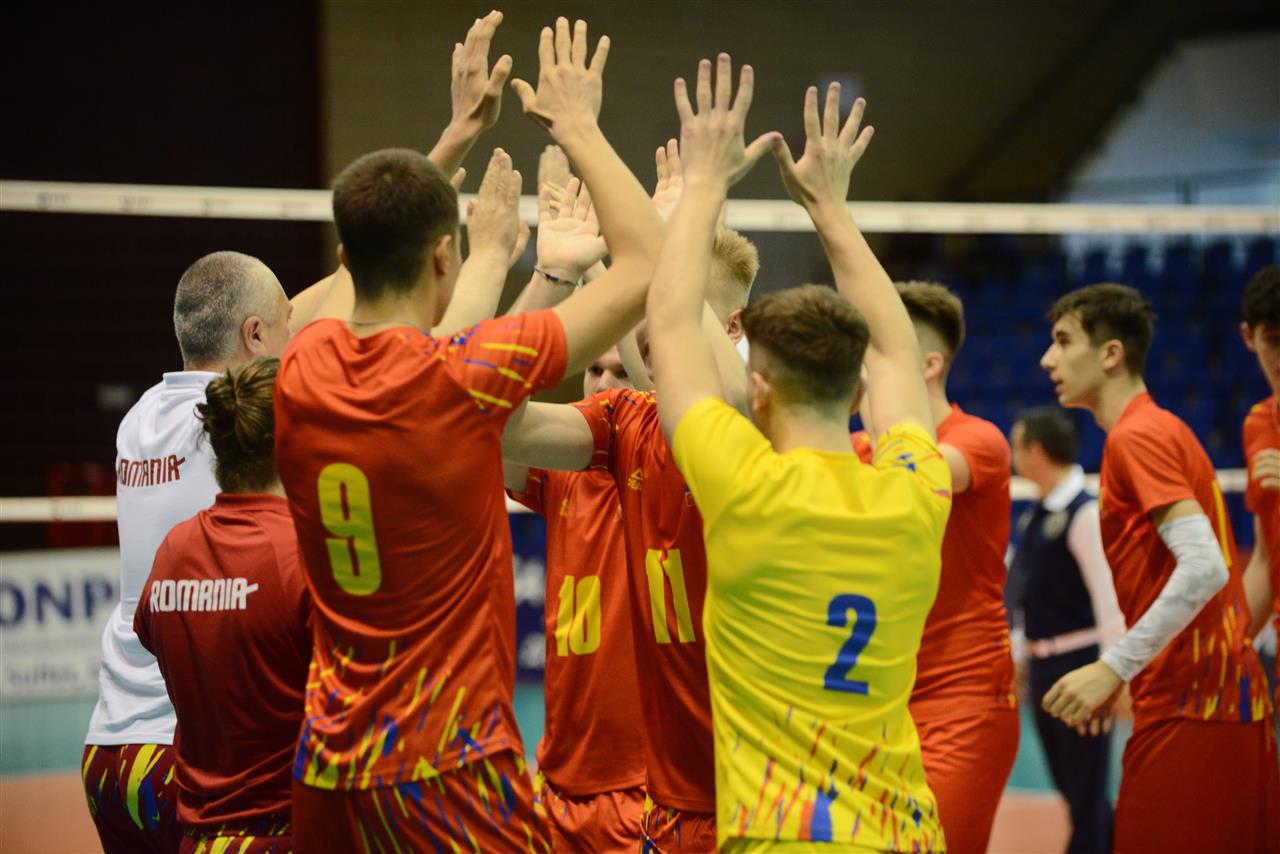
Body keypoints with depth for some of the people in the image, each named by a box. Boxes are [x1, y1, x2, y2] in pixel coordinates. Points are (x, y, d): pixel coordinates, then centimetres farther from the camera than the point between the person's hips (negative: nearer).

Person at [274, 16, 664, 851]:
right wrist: (577, 125, 4)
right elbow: (647, 265, -7)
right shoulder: (465, 378, -15)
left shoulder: (303, 372, 0)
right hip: (449, 771, -6)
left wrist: (491, 256, 38)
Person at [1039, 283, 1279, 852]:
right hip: (1233, 696, 10)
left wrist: (1114, 667, -21)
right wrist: (1126, 677, 18)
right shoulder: (1161, 429, 19)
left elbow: (1204, 567, -21)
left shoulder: (1136, 437, -10)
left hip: (1188, 709, -10)